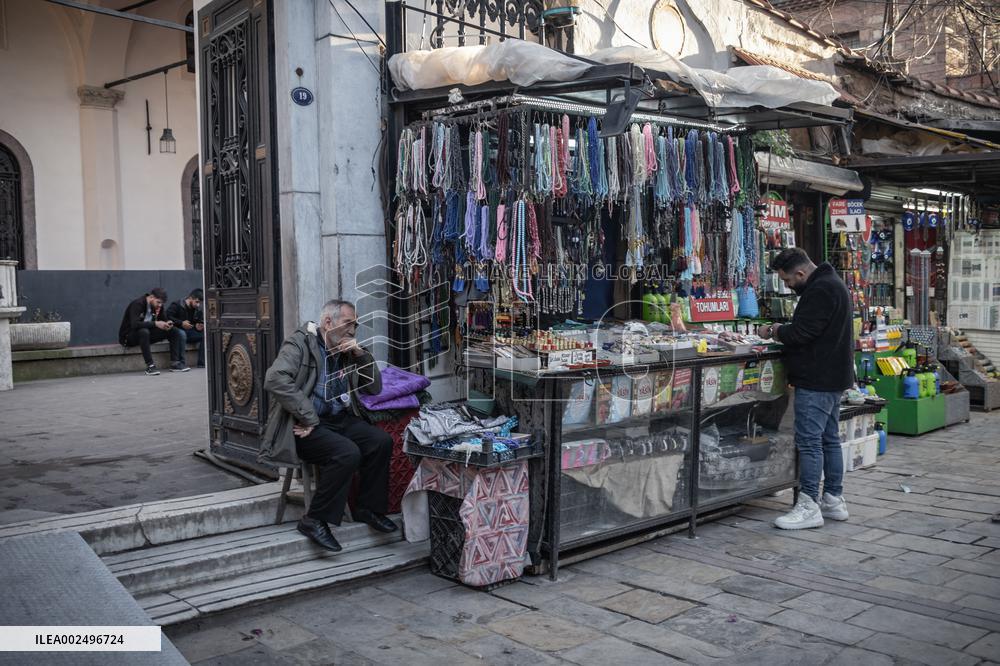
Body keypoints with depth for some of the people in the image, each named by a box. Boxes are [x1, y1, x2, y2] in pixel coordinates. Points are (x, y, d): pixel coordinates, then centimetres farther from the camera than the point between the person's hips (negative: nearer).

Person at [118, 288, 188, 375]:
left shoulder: (158, 305, 1)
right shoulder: (137, 304, -21)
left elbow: (164, 319, 7)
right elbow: (134, 324, -34)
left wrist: (167, 324, -18)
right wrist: (155, 323, -39)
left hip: (146, 334, 7)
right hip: (129, 336, -7)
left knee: (174, 331, -7)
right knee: (143, 331, -41)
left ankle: (175, 363, -14)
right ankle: (150, 366, -36)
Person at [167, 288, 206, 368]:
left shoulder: (198, 309, 10)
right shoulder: (177, 305, -9)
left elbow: (200, 322, 15)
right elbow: (167, 316, -20)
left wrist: (198, 326, -10)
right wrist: (181, 323, -26)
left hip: (189, 332, 6)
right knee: (182, 334, -40)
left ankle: (202, 363, -16)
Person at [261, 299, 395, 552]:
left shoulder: (347, 351, 15)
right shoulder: (299, 343, -6)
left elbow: (375, 388, 17)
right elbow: (275, 379, -23)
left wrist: (362, 355, 0)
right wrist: (309, 418, -25)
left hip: (340, 420, 7)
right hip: (308, 426, -7)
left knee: (382, 441, -15)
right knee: (348, 453, -30)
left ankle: (368, 508, 3)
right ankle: (315, 520, -15)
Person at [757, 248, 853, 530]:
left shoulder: (820, 290, -18)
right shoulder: (832, 283, 17)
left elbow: (801, 333, -22)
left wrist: (774, 331, -5)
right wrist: (781, 331, 8)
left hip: (817, 380, -11)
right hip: (832, 377, 11)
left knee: (809, 441, -8)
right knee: (830, 439, 15)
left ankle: (808, 507, -5)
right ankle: (834, 500, 22)